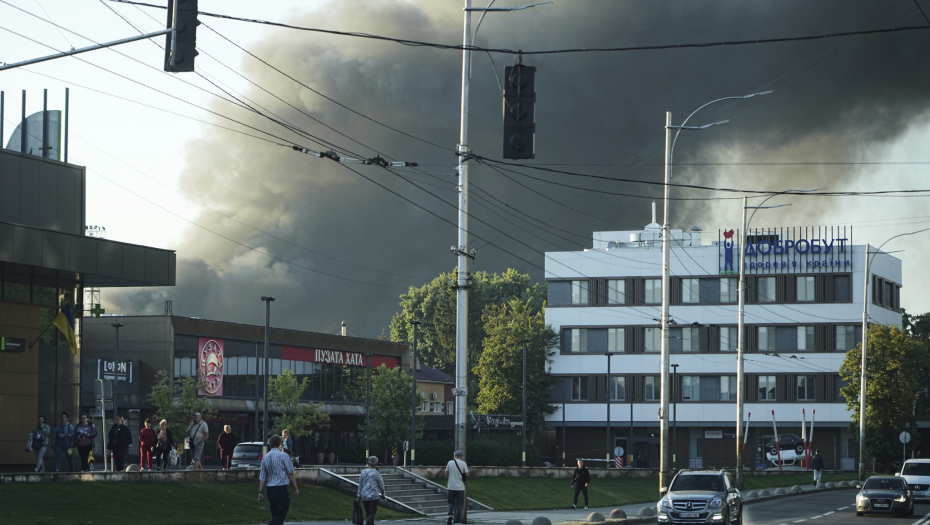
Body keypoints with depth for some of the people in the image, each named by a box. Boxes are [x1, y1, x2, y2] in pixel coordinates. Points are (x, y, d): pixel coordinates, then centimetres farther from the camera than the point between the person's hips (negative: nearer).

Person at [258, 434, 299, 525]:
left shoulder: (265, 457, 8)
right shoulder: (283, 456, -7)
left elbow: (262, 477, 8)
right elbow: (290, 473, -6)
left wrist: (261, 491, 10)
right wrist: (295, 488, 0)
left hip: (270, 490, 6)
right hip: (281, 488, -6)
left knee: (275, 515, 12)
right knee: (281, 515, -7)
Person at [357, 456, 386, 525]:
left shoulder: (363, 472, 1)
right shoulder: (377, 474, -10)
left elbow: (360, 485, 5)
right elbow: (381, 485, 0)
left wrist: (359, 495, 13)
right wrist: (382, 494, 17)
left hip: (364, 496, 4)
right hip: (373, 496, -4)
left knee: (368, 513, 16)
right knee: (371, 514, -4)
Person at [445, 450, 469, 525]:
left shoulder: (450, 463, -1)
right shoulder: (463, 463, -8)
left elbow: (446, 473, 11)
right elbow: (467, 474, -1)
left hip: (451, 487, 2)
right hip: (460, 487, -2)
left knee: (451, 502, 11)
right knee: (459, 504, 7)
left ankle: (450, 514, -12)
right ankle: (458, 519, 7)